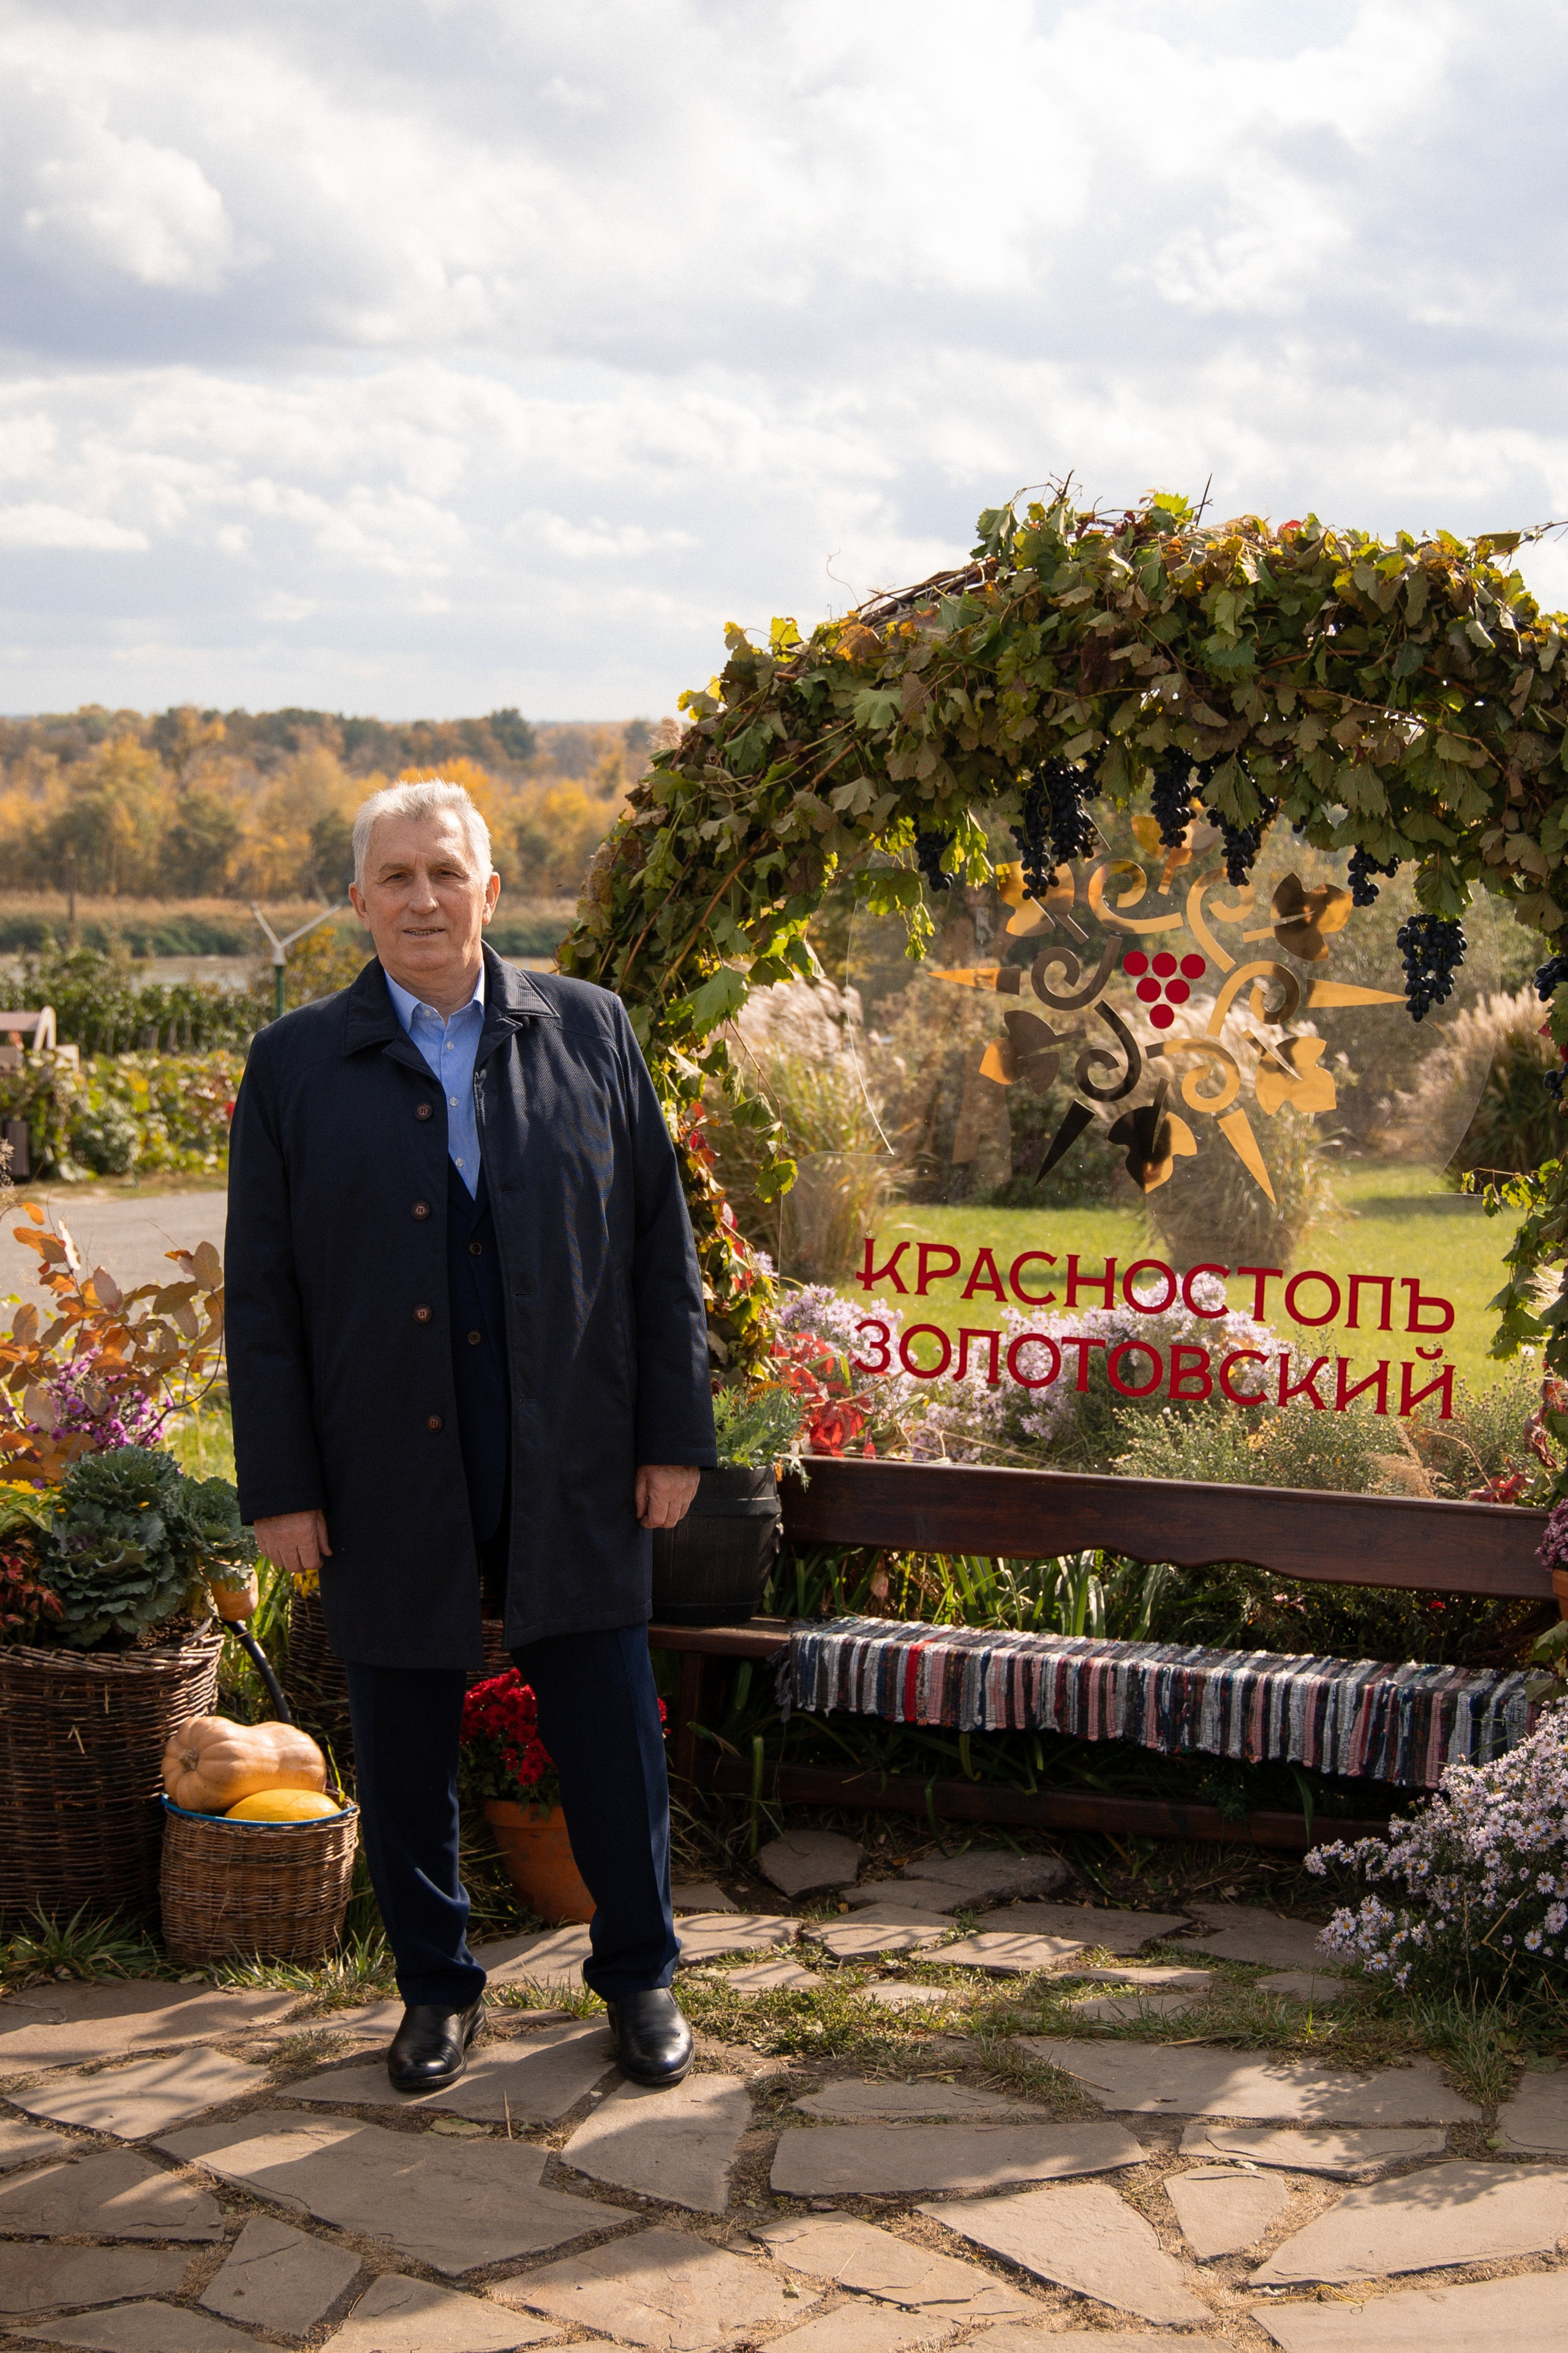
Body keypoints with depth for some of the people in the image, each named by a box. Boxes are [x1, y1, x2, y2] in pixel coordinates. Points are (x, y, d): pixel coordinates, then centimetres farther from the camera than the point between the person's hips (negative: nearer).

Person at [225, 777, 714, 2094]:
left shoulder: (589, 1033, 4)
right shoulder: (297, 1066, 1)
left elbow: (660, 1242, 5)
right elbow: (262, 1292, 1)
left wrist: (675, 1431, 1)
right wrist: (281, 1488, -4)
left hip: (574, 1474, 0)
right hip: (391, 1480, 0)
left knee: (609, 1736, 8)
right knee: (404, 1749, 11)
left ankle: (640, 1976, 27)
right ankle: (437, 1986, 29)